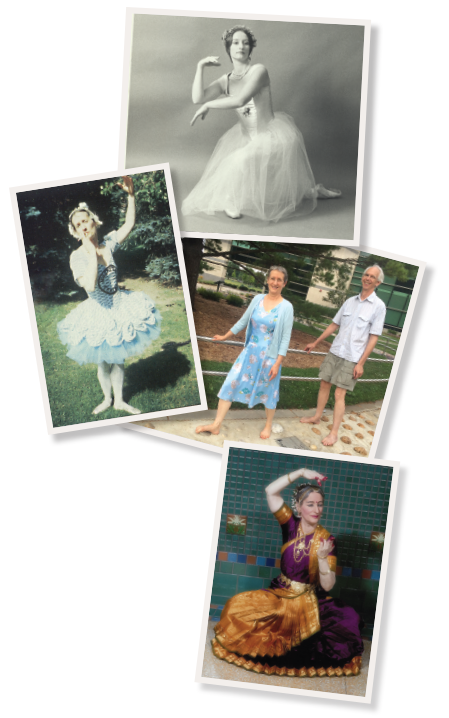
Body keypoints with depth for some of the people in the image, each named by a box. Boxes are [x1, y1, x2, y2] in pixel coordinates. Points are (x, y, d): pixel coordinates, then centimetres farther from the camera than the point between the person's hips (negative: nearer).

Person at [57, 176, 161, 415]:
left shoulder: (107, 243, -5)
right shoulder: (77, 256, -18)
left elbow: (129, 224, -1)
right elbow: (89, 285, -31)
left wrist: (130, 195, -10)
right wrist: (93, 254, -27)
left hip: (119, 307, 3)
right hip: (99, 313, -3)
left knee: (118, 358, 14)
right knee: (104, 361, 14)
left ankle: (119, 401, 29)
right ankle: (107, 399, 35)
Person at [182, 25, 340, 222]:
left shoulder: (258, 71, -14)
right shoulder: (225, 81, 3)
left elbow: (240, 100, -28)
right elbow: (197, 98, -8)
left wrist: (208, 105, -19)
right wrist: (200, 67, -12)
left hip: (274, 136, -7)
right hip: (248, 138, 7)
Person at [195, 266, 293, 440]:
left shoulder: (286, 307, -10)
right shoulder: (258, 299, 1)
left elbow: (285, 338, -10)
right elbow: (243, 321, 13)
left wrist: (277, 363, -14)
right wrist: (225, 337, 19)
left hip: (269, 356, -4)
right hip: (250, 352, 4)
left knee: (268, 391, 10)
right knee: (230, 383, 0)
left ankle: (268, 425, 32)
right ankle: (216, 425, 5)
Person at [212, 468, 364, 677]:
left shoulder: (326, 540, -9)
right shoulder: (291, 525, -4)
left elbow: (327, 586, -13)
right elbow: (271, 491, -15)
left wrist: (323, 557, -28)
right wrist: (300, 472, -18)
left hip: (309, 601, -1)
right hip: (279, 593, 1)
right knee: (238, 606, -18)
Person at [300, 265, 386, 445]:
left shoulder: (378, 306, -7)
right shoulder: (350, 301, 7)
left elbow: (373, 338, -9)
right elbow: (334, 324, 16)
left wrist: (361, 363, -13)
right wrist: (315, 343, 18)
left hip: (352, 358, -5)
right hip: (335, 351, 5)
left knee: (339, 394, -6)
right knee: (324, 384, 12)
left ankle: (334, 433, 2)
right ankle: (317, 417, 31)